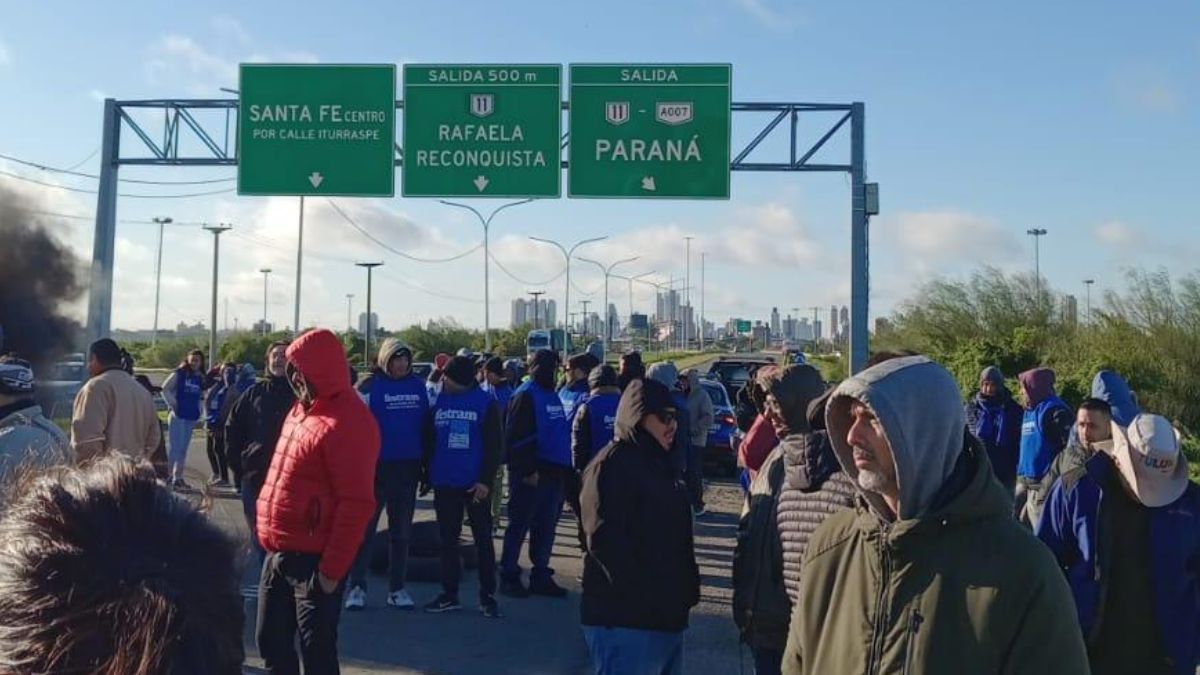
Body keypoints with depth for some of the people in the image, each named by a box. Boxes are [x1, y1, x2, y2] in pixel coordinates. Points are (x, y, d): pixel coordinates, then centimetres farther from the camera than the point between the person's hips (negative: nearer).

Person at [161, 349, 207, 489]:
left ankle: (178, 477, 19)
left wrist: (198, 412, 9)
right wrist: (172, 404, -7)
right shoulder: (179, 373, -5)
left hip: (191, 417, 6)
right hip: (178, 415, -6)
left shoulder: (201, 378, 10)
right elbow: (165, 388, -5)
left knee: (183, 449, 12)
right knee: (174, 447, -7)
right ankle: (168, 476, -3)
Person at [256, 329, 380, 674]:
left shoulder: (347, 422, -19)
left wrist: (332, 569, -20)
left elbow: (356, 503, -22)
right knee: (272, 642, 18)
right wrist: (273, 543, 16)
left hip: (313, 559, -9)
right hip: (279, 554, 9)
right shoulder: (303, 409, 11)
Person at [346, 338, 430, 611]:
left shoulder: (418, 386, 5)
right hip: (376, 467, -4)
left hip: (408, 468, 4)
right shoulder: (370, 387, -7)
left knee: (402, 531, 11)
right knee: (366, 528, 3)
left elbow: (425, 424, 10)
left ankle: (397, 588, 20)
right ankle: (357, 586, 12)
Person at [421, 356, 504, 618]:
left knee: (483, 540, 4)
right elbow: (430, 441, 12)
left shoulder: (486, 402, -6)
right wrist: (428, 476, 10)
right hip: (444, 484, 4)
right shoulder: (439, 401, 6)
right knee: (448, 540, 11)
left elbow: (495, 445, -7)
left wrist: (486, 480, -14)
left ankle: (487, 596, 13)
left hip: (475, 485, -4)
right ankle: (449, 594, 21)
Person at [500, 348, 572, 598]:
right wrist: (527, 471, -18)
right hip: (531, 474, -8)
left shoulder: (552, 395, 16)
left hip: (553, 472, 8)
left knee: (546, 526, 12)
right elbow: (515, 437, -16)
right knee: (519, 525, 0)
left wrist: (564, 468, 13)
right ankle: (509, 575, 9)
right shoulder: (525, 395, -10)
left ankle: (541, 576, 20)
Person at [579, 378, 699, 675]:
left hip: (667, 616, 9)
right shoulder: (612, 464, -13)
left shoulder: (660, 464, 15)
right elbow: (605, 541, -21)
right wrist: (644, 599, -20)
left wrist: (687, 589, 9)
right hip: (624, 619, -9)